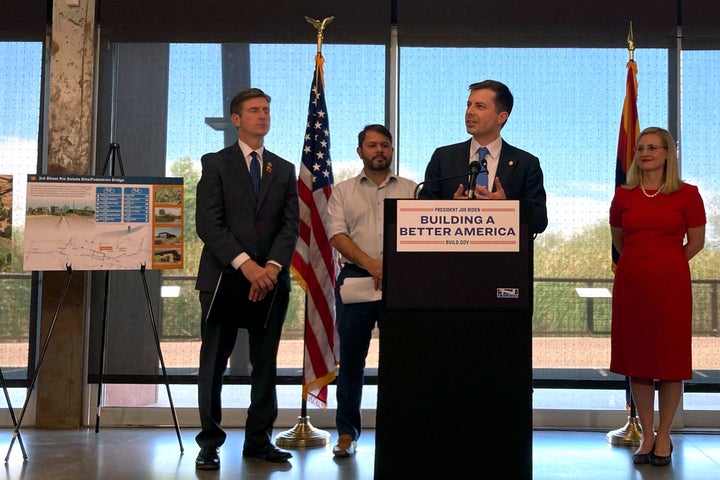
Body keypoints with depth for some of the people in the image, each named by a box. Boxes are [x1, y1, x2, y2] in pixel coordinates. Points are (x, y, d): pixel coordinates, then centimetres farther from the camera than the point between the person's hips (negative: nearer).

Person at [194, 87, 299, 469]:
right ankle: (210, 443, 9)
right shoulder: (216, 163, 5)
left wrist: (272, 266, -10)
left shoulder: (284, 169, 16)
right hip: (224, 277, -3)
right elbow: (208, 223, -6)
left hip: (270, 280, 3)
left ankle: (259, 439, 15)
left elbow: (290, 225, 7)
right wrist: (245, 263, -16)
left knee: (266, 363, 6)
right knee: (214, 363, 1)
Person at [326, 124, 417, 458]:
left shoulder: (411, 189, 12)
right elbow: (337, 235, 0)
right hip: (355, 279, 0)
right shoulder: (343, 191, 12)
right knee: (351, 358, 5)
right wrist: (370, 263, -13)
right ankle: (347, 432, 14)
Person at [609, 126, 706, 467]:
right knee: (636, 361, 5)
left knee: (670, 360, 3)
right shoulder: (623, 196, 6)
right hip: (630, 283, 3)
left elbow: (696, 242, 6)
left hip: (671, 284, -2)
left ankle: (664, 436, 17)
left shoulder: (687, 194, -1)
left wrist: (665, 262, 12)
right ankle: (646, 436, 17)